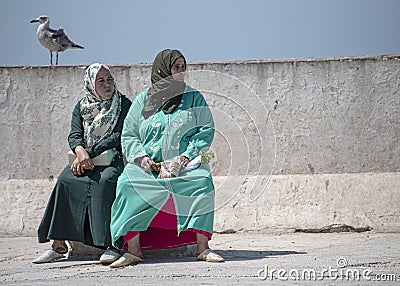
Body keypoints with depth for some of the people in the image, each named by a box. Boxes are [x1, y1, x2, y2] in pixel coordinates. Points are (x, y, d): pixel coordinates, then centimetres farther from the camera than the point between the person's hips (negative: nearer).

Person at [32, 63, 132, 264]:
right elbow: (74, 135, 3)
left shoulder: (124, 105, 4)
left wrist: (89, 154, -15)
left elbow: (117, 137, -7)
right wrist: (81, 152, -20)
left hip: (113, 159, -4)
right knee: (65, 180, -25)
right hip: (85, 159, 4)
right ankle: (58, 244, -26)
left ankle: (110, 244, -39)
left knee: (104, 182, -36)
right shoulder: (81, 106, 16)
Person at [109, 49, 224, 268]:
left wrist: (188, 155, -10)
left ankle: (202, 246, -31)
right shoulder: (143, 100, 15)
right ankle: (133, 249, -28)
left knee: (202, 182, -33)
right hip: (148, 165, 1)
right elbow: (128, 135, 12)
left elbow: (206, 131, 6)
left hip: (186, 164, 0)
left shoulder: (194, 98, 14)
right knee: (128, 183, -30)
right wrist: (141, 157, -8)